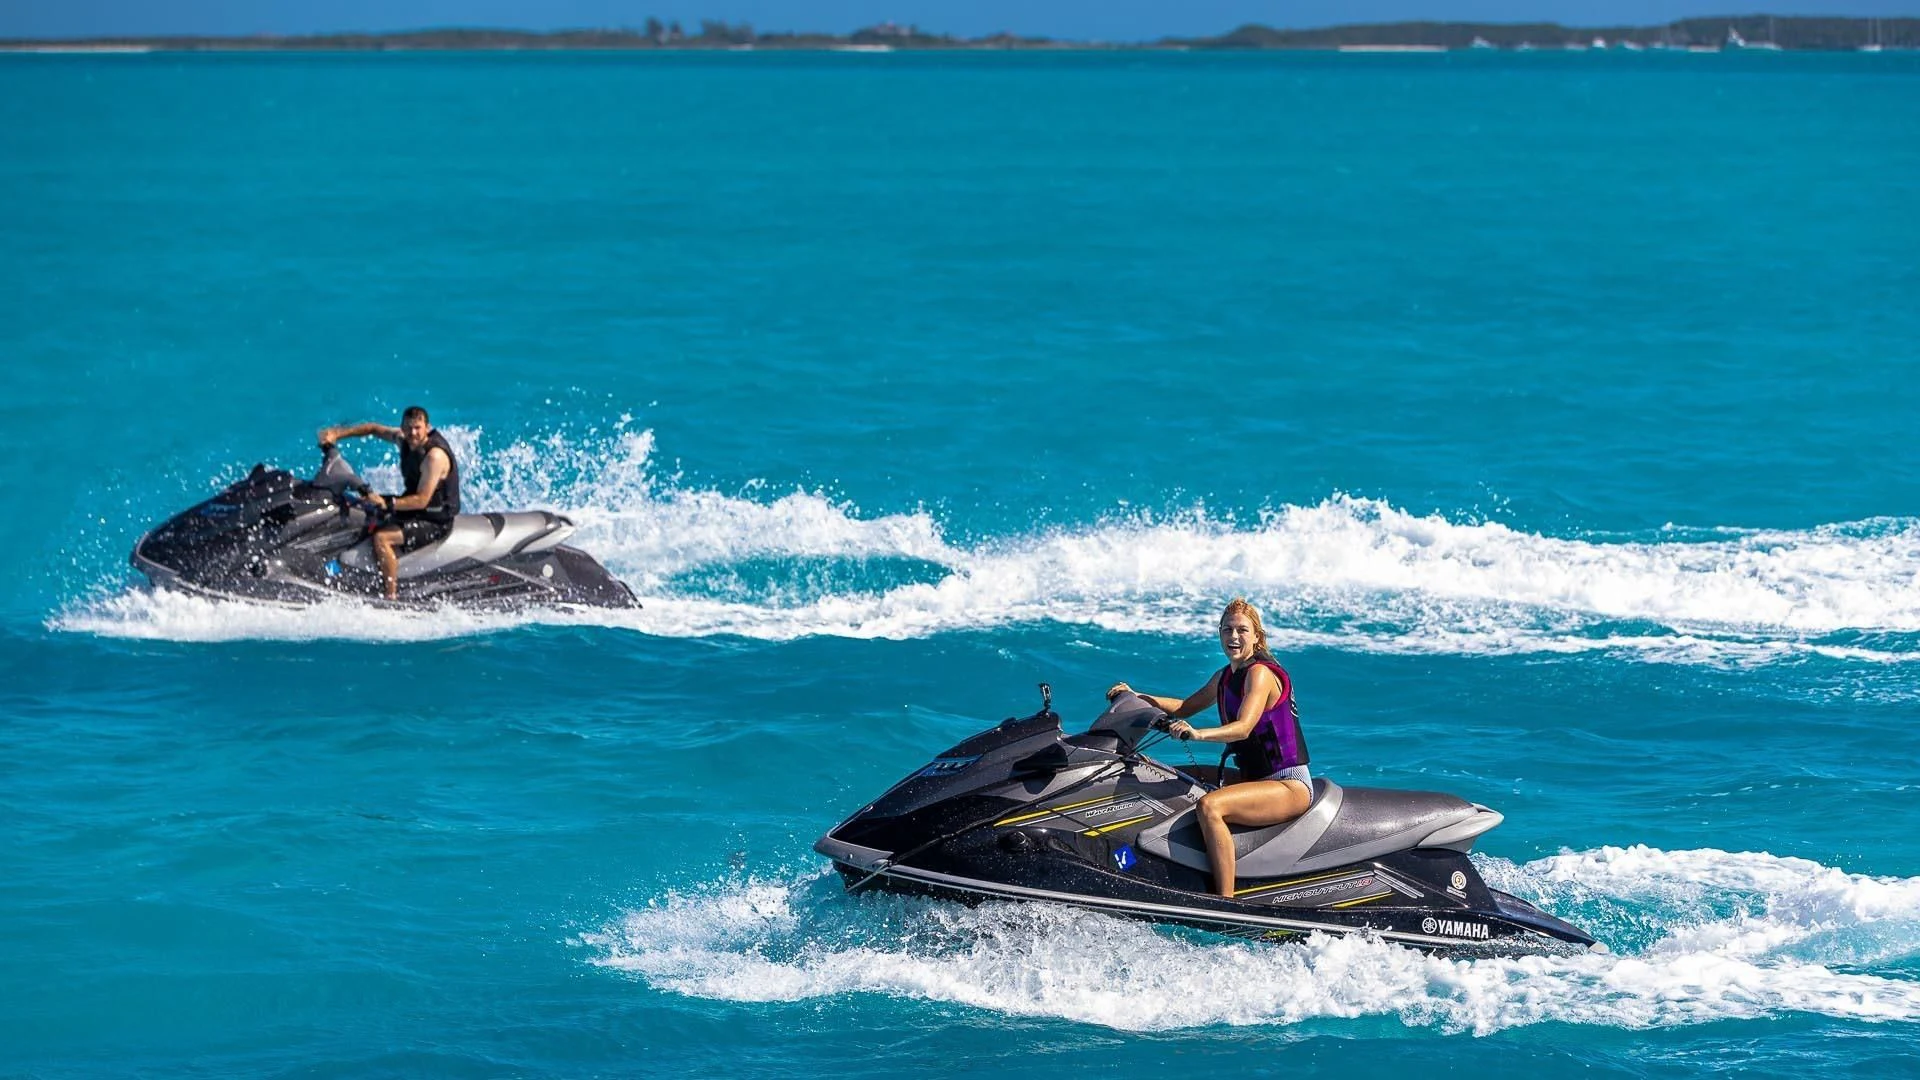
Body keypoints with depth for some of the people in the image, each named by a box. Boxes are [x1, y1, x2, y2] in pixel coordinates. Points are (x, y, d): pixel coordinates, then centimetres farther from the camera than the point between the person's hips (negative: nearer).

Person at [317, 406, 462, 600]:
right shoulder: (405, 439, 0)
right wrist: (337, 434, 1)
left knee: (381, 538, -29)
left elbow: (421, 500, -29)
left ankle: (392, 596, -31)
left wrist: (387, 504, -38)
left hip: (435, 521, -10)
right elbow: (374, 429, 13)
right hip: (413, 513, 10)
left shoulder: (434, 455, -25)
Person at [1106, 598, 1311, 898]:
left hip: (1289, 784, -10)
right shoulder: (1226, 677, 15)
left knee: (1209, 806, -33)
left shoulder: (1260, 673, -14)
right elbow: (1186, 707, 27)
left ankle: (1226, 904, -39)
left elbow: (1243, 727, -28)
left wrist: (1198, 734, -44)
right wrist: (1136, 697, 16)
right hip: (1253, 778, 10)